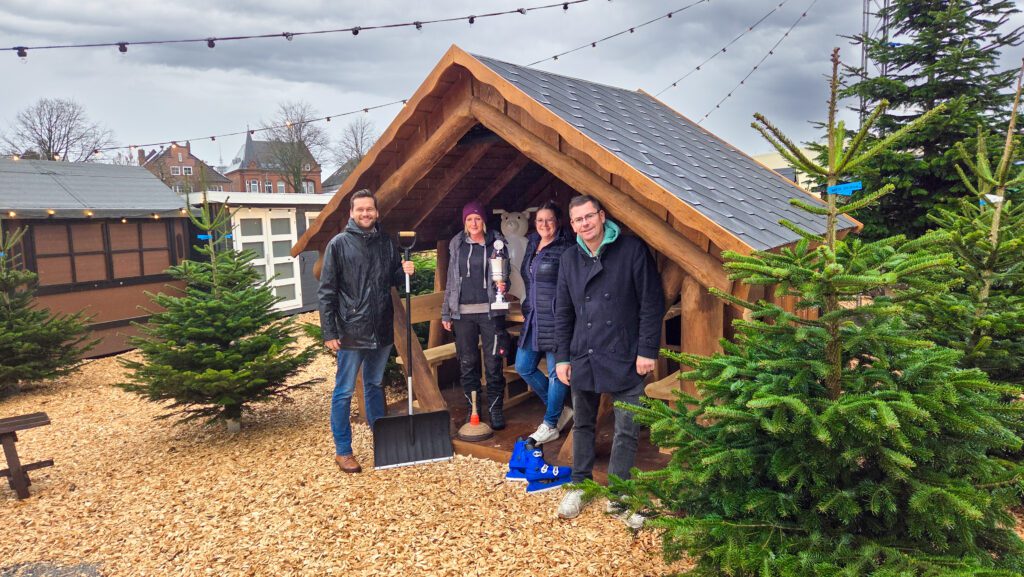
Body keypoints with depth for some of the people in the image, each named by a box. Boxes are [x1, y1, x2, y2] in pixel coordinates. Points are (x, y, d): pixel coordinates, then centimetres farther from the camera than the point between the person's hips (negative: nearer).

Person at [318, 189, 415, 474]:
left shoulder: (386, 243, 7)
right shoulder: (339, 244, -5)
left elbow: (394, 280, 18)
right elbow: (326, 291, -7)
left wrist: (405, 271, -5)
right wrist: (329, 332, -11)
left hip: (382, 330, 4)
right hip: (352, 331, -4)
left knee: (375, 385, 18)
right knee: (344, 391, 3)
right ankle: (342, 450, 14)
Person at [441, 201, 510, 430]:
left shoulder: (496, 243, 3)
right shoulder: (457, 244, 9)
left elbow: (504, 273, 9)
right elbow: (451, 280, 13)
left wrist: (502, 284, -15)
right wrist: (446, 312, 11)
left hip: (490, 311, -2)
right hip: (462, 312, 2)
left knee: (493, 363, -2)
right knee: (467, 363, 6)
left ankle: (495, 409, 11)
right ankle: (473, 409, 18)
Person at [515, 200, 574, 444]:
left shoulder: (564, 250, -10)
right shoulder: (532, 245, 14)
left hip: (555, 319, -9)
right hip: (534, 319, 9)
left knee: (556, 372, 2)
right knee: (523, 366, 11)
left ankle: (550, 425, 16)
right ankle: (559, 411, 25)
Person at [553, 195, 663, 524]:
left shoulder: (632, 250, -6)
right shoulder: (569, 259, 7)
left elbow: (651, 303, -6)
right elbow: (562, 312, 11)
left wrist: (647, 350, -10)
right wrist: (562, 357, 7)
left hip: (624, 359, -3)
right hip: (582, 357, 4)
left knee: (626, 430, 3)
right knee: (582, 424, 15)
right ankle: (580, 486, 32)